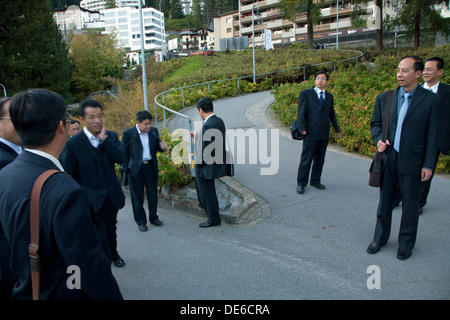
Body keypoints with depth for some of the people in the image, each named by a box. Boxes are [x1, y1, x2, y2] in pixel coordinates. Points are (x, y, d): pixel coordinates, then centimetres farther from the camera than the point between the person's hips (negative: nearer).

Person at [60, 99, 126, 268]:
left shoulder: (111, 136, 0)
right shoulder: (73, 143, -12)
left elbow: (121, 158, -16)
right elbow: (69, 175, -7)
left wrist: (104, 138, -21)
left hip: (111, 196, 4)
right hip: (92, 200, -4)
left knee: (111, 229, 23)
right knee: (99, 235, -3)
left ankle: (114, 254, 46)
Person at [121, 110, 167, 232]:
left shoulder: (153, 131, 2)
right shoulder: (128, 133, -8)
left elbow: (157, 147, 13)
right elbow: (124, 153, -3)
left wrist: (162, 146, -10)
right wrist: (126, 169, -7)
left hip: (151, 167, 3)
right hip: (135, 170, -3)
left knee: (153, 194, 12)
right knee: (137, 197, 7)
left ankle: (153, 217, 30)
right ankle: (141, 221, 21)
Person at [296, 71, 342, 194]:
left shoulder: (329, 96, 13)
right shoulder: (305, 94, -2)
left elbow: (331, 114, 22)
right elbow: (301, 112, -7)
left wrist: (338, 130, 27)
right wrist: (302, 129, -16)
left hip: (324, 134, 5)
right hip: (311, 133, -5)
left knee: (320, 159, 10)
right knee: (306, 159, -2)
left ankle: (315, 181, 23)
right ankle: (301, 184, 8)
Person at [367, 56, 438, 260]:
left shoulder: (430, 100, -4)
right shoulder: (384, 98, 4)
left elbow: (432, 135, -4)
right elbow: (375, 124, 14)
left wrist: (428, 165, -6)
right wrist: (378, 140, -7)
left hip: (412, 161, -3)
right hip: (388, 159, 3)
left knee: (410, 206, 9)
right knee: (384, 202, 15)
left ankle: (406, 244, 29)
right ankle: (380, 238, 33)